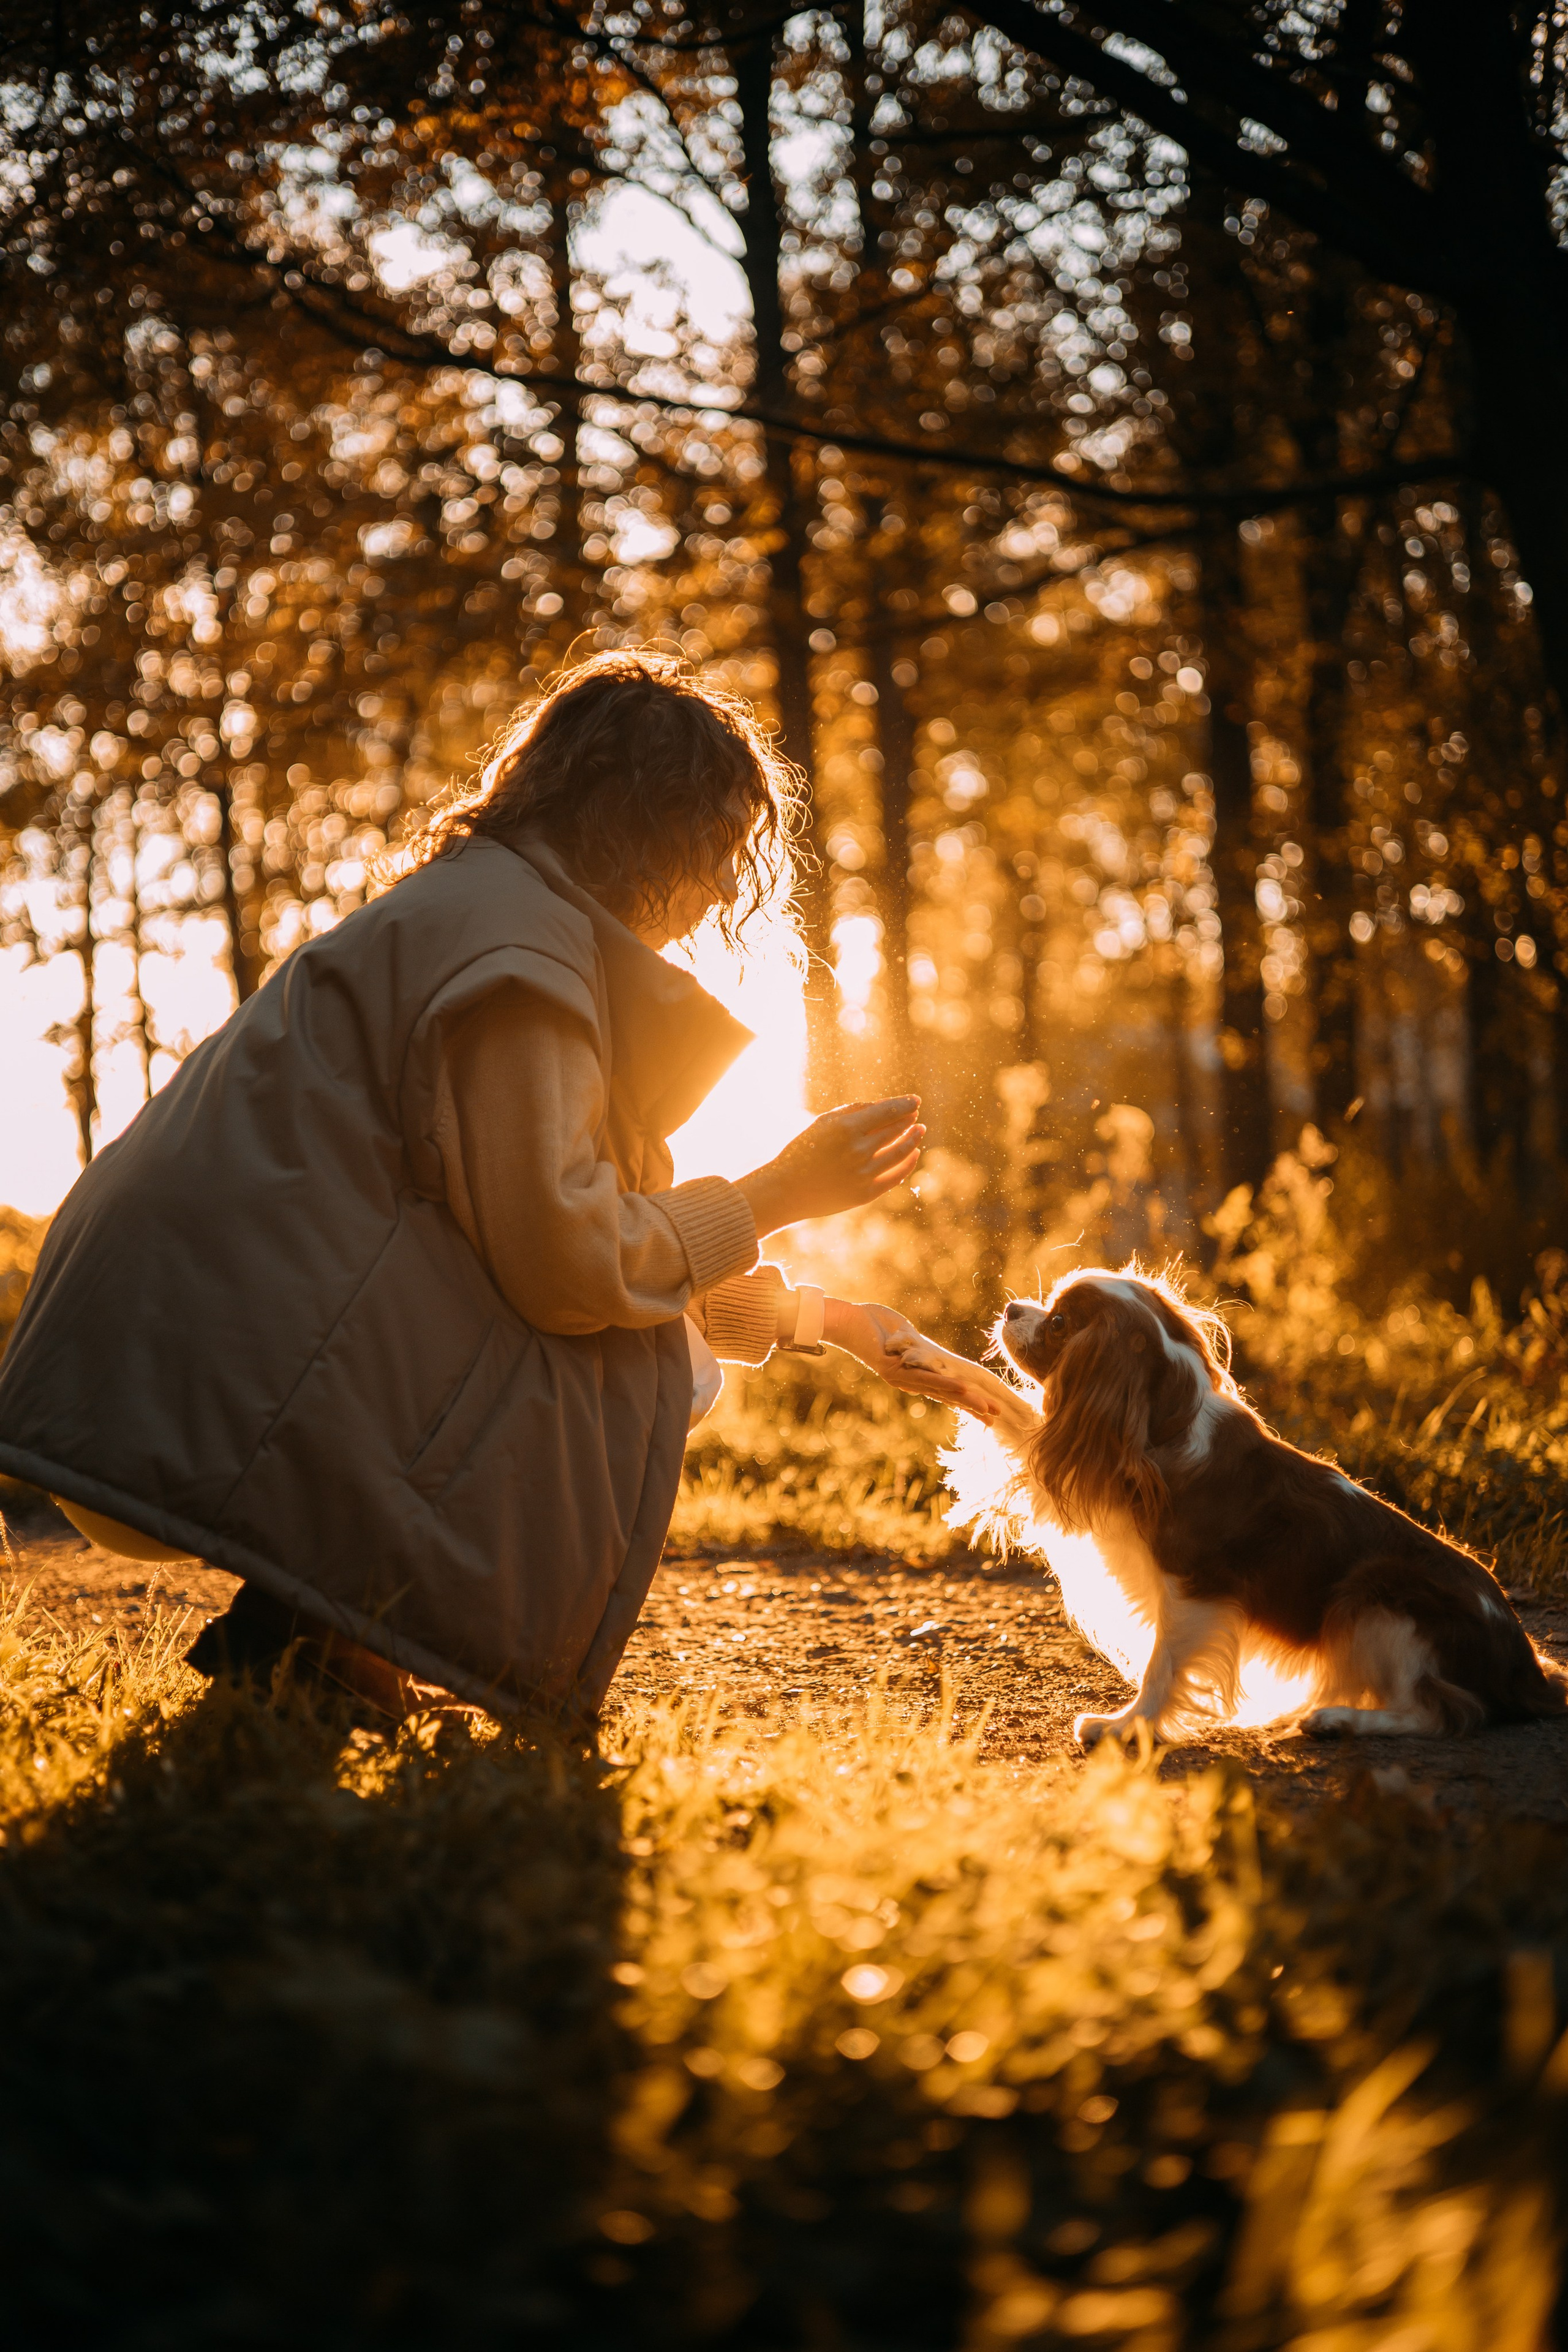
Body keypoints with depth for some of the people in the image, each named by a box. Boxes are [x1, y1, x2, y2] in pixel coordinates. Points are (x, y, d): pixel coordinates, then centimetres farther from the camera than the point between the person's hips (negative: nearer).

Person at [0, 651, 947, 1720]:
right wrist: (771, 1197, -2)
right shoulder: (524, 939, -9)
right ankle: (312, 1634, -5)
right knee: (638, 1369, -2)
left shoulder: (461, 909, 24)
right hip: (231, 1420, -10)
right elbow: (568, 1261, -16)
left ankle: (307, 1625, 8)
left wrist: (821, 1316, 29)